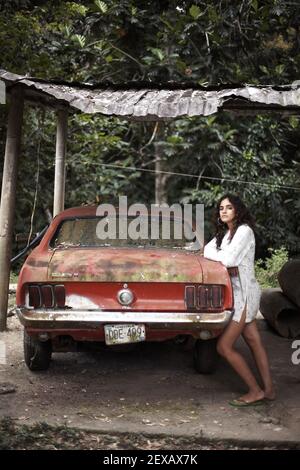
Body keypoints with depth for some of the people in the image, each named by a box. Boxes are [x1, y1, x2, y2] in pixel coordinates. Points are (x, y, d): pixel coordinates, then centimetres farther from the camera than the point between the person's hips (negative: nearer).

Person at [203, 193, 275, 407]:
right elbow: (207, 250, 6)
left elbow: (230, 259, -21)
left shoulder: (244, 231, -13)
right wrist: (227, 262, -11)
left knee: (224, 346, -9)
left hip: (244, 291, -9)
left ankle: (256, 391, -1)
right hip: (237, 291, 9)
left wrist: (218, 256, -4)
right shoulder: (224, 232, 14)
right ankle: (268, 389, 17)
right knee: (254, 342, 11)